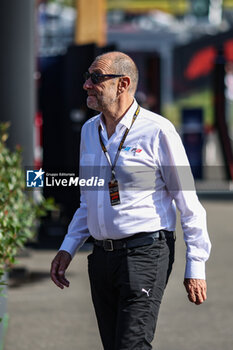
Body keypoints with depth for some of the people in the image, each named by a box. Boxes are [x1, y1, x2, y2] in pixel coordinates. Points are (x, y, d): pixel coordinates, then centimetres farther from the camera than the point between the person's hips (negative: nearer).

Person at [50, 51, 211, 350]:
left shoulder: (157, 130, -8)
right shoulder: (89, 131, 13)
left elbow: (188, 203, -4)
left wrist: (195, 266, -6)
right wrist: (68, 249, 14)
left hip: (144, 254, -7)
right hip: (102, 256, 7)